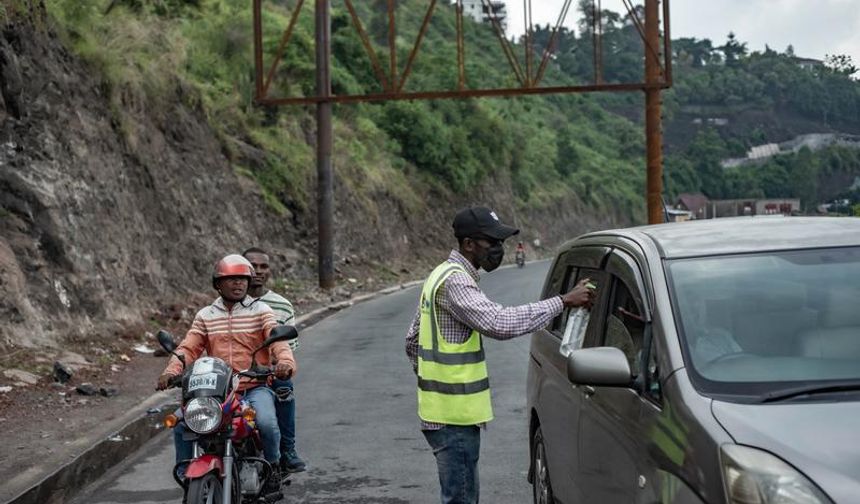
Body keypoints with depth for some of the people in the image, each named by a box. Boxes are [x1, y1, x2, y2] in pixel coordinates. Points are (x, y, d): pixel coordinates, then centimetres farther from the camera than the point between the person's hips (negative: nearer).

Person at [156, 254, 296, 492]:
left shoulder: (261, 311, 4)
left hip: (255, 387, -3)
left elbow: (278, 339, -12)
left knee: (267, 422, -30)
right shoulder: (205, 316, 12)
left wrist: (285, 361, -34)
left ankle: (273, 464, 1)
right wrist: (171, 371, -17)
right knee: (181, 424, -16)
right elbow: (189, 348, 2)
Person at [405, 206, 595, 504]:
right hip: (453, 416, -10)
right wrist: (562, 302, -25)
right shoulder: (455, 281, -18)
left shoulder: (441, 275, 15)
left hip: (444, 411, 10)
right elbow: (499, 323, -29)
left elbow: (413, 341, 21)